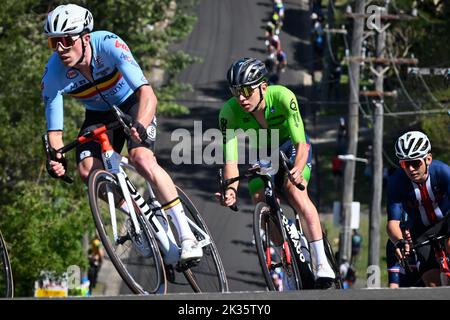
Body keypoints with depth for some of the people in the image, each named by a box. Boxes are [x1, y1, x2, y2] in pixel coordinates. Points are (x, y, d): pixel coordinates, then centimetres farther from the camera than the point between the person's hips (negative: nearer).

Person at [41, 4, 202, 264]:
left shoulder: (108, 45, -34)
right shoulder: (54, 75, -25)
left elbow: (147, 95, -42)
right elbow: (54, 131, -19)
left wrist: (140, 127, -60)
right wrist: (56, 158, -40)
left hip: (132, 103, -4)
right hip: (99, 114, 4)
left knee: (142, 159, -29)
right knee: (87, 171, -21)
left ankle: (187, 236, -25)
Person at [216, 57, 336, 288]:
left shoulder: (282, 97, -35)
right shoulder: (230, 112, -29)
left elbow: (301, 144, -38)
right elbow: (230, 159, -34)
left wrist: (297, 171, -59)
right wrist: (231, 189, -54)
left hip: (291, 147, -3)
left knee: (295, 191, -29)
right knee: (260, 200, -20)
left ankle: (321, 263, -31)